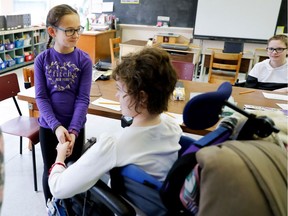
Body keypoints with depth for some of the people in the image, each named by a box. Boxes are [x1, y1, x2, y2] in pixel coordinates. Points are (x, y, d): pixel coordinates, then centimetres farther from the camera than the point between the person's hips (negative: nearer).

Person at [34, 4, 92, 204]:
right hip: (49, 126, 1)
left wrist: (73, 130, -20)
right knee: (51, 171, 17)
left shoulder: (84, 60, -10)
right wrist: (56, 126, -22)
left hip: (75, 126, 0)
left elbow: (83, 99, -12)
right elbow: (41, 97, -9)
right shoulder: (42, 60, -8)